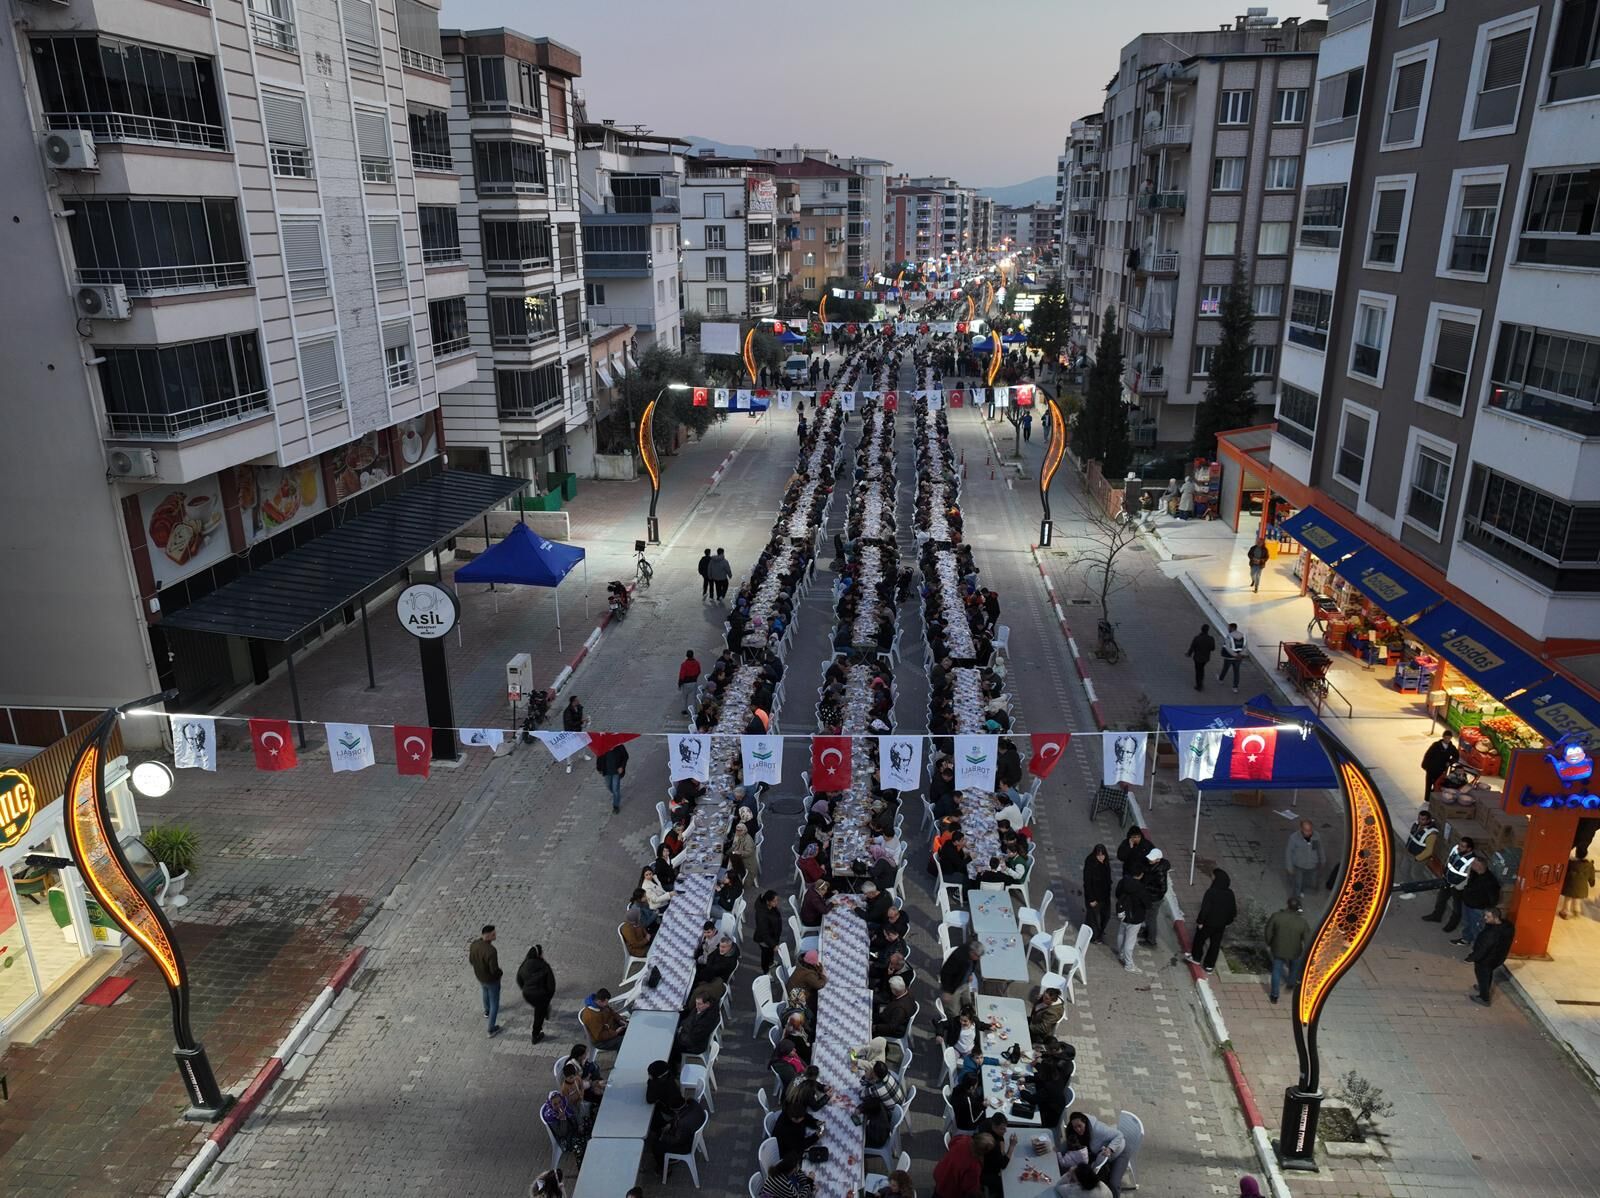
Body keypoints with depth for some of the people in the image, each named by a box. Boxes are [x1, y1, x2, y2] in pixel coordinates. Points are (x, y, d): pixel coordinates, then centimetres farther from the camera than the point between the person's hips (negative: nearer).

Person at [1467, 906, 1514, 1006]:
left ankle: (1484, 998, 35)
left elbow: (1483, 949, -30)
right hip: (1498, 956, 8)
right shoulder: (1508, 926, -16)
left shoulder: (1492, 933, -41)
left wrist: (1471, 957, -14)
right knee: (1488, 973, 33)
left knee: (1483, 976, 17)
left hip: (1486, 959, -8)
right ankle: (1488, 989, 57)